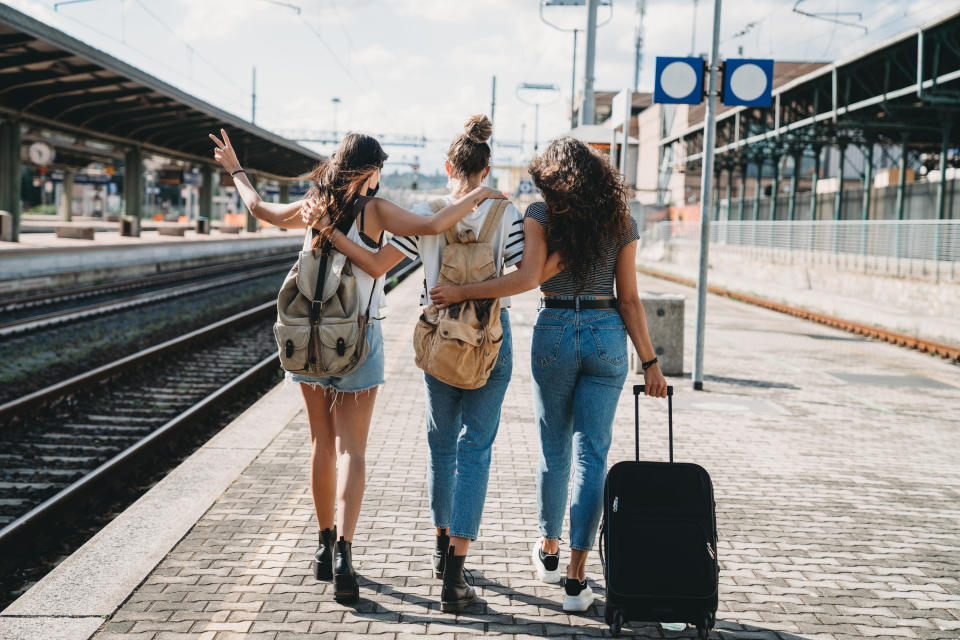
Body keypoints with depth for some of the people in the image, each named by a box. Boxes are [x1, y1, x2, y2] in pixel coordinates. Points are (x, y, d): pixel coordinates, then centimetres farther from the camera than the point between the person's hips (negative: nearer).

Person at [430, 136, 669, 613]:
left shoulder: (542, 213, -4)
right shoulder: (620, 220, 3)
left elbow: (531, 277, -18)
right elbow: (629, 299, 0)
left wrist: (461, 292, -14)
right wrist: (650, 362, 5)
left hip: (554, 332, -1)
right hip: (607, 336, 1)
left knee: (554, 449, 15)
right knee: (591, 453, 2)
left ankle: (548, 551, 33)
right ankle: (576, 578, 0)